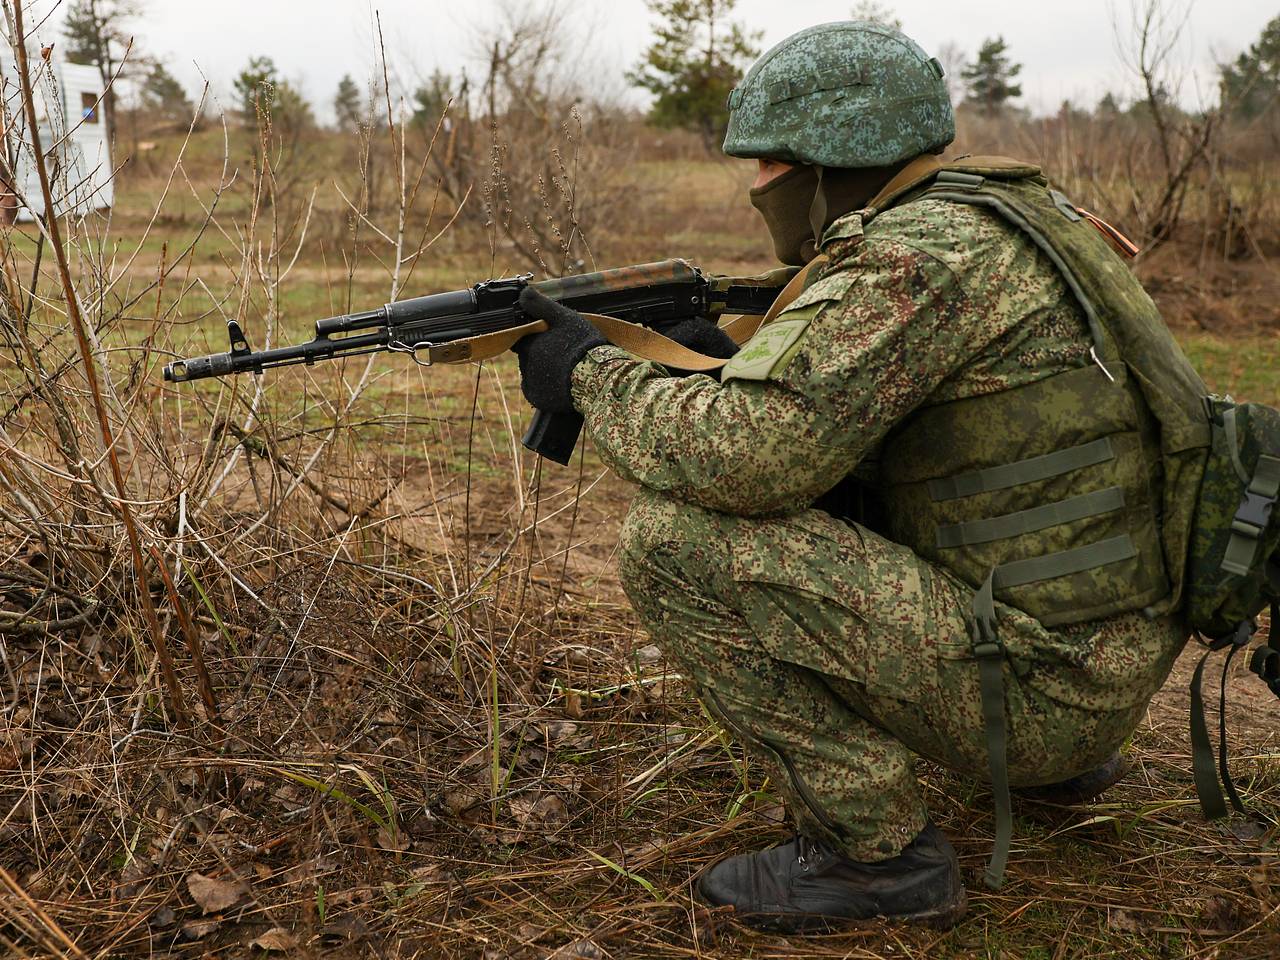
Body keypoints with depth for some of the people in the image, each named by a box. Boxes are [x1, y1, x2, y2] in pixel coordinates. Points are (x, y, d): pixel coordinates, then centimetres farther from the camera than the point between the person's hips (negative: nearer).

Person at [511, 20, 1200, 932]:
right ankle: (1060, 760, 24)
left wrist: (594, 375, -10)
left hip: (1039, 683, -10)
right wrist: (729, 360, 4)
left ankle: (876, 847, -5)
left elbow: (748, 453, -27)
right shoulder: (995, 216, 12)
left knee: (676, 540, -15)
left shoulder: (925, 254, -18)